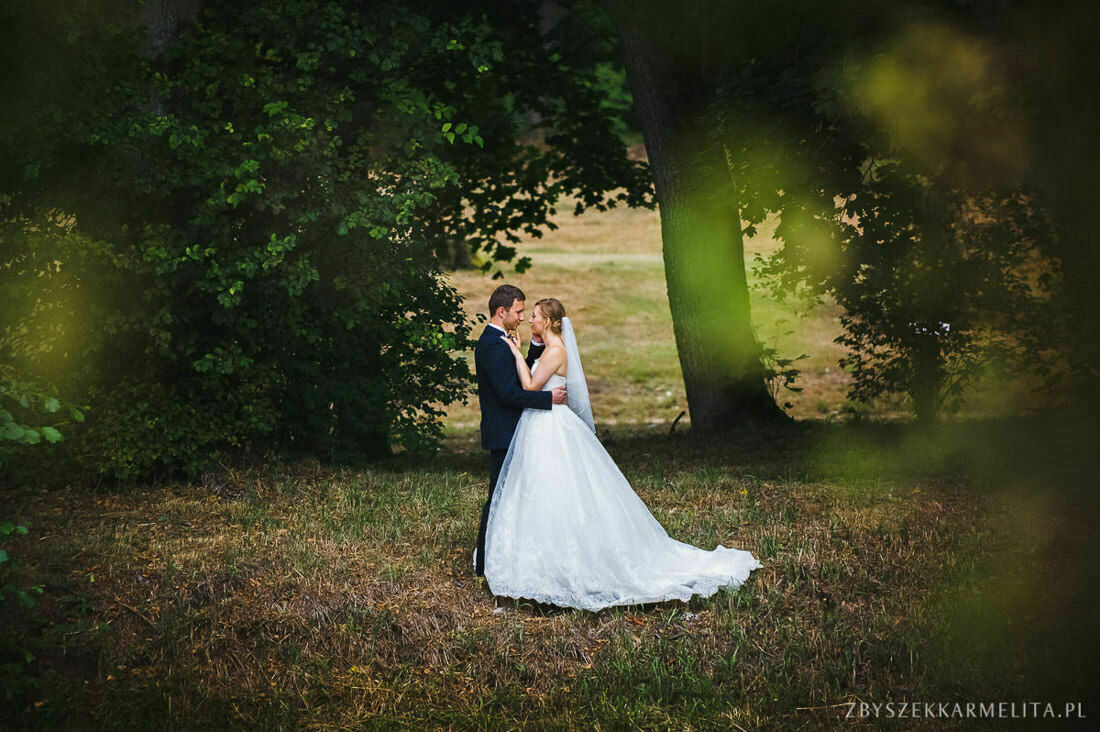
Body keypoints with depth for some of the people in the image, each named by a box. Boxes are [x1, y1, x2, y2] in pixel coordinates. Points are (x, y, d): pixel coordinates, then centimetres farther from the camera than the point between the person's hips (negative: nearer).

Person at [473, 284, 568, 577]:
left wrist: (537, 344, 5)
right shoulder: (492, 345, -19)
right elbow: (508, 393, -24)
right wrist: (549, 398, -19)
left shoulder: (499, 341, 14)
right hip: (502, 435, -10)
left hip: (507, 434, 10)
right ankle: (484, 563, 3)